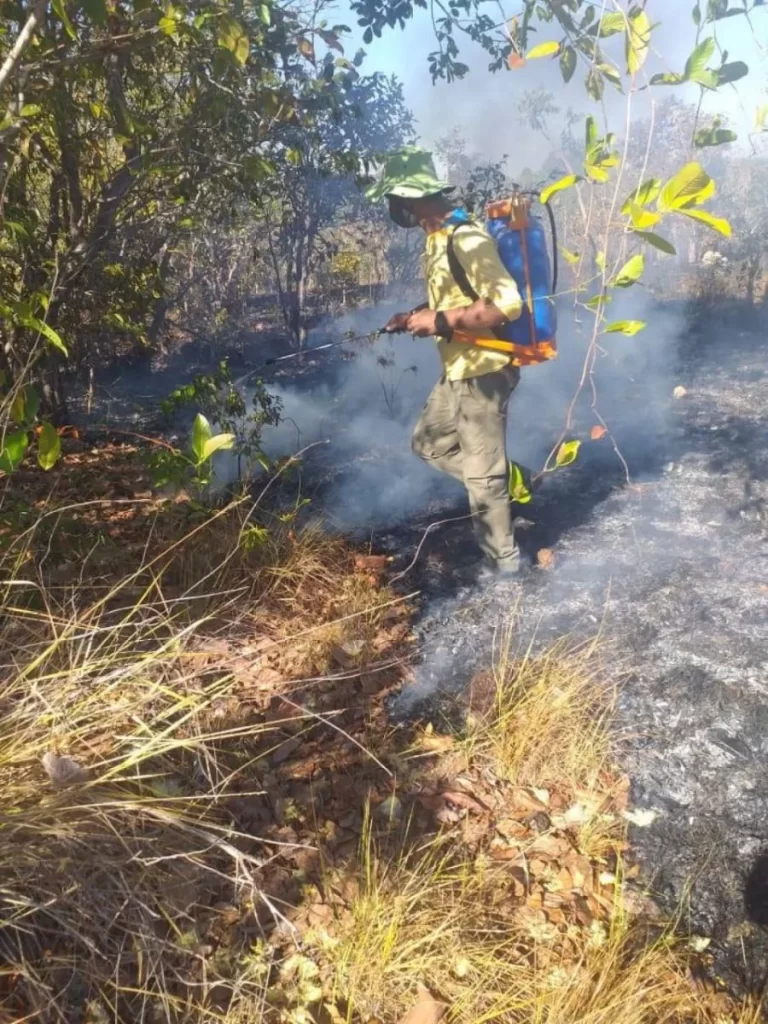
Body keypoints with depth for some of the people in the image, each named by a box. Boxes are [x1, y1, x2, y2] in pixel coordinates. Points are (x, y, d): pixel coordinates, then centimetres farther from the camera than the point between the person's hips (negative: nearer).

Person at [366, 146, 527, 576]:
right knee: (428, 443, 21)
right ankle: (509, 480, 26)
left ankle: (504, 559, 20)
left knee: (482, 474, 2)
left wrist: (439, 321, -23)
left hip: (483, 373, -10)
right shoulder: (439, 237, 9)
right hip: (457, 372, 10)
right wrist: (416, 317, 7)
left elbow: (507, 305, -28)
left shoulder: (468, 240, -22)